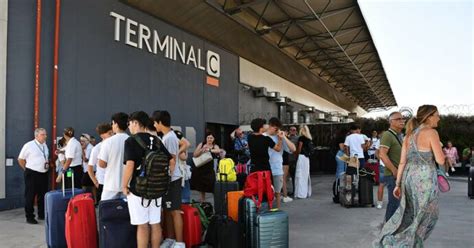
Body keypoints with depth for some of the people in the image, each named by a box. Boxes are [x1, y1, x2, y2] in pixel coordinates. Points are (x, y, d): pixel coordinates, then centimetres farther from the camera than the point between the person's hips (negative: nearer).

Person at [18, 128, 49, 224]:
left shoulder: (45, 146, 9)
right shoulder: (29, 145, -9)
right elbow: (20, 159, -3)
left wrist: (47, 164, 6)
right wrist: (27, 169, -1)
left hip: (43, 174, 6)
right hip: (32, 174, -6)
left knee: (43, 195, 13)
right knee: (30, 196, 1)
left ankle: (42, 214, 25)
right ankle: (29, 217, 9)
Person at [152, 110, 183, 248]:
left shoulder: (169, 138, -16)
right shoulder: (166, 137, 13)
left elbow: (172, 161, -19)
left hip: (172, 179, -10)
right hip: (167, 179, 10)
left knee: (175, 211, -4)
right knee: (167, 210, 15)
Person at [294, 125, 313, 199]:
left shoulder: (301, 138, -10)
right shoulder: (309, 138, 10)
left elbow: (299, 149, -8)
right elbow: (309, 148, 12)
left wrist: (296, 153, 7)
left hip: (302, 156, -7)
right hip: (307, 157, 7)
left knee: (300, 175, -4)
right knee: (306, 175, 12)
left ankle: (301, 193, -3)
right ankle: (307, 192, 18)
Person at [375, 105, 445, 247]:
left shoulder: (409, 135, 10)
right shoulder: (431, 132, -9)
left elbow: (402, 162, 8)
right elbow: (440, 160, -12)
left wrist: (398, 184, 11)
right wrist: (439, 149, 9)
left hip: (409, 177, 7)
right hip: (424, 179, -7)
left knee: (410, 213, 22)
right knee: (424, 216, 10)